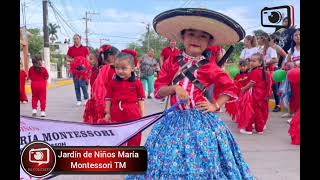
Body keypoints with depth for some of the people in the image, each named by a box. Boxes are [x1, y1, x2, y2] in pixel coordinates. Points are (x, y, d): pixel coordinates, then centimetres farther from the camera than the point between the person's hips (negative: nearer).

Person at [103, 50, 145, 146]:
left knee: (134, 140, 10)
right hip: (117, 115, 1)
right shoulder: (113, 82, -1)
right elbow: (108, 98, 4)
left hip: (133, 115, -1)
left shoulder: (137, 83, -4)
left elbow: (141, 99, 0)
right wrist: (107, 113, 2)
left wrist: (142, 115, 0)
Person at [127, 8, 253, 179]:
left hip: (201, 120, -2)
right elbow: (158, 91, 3)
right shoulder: (172, 62, 3)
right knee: (171, 160, 5)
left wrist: (216, 105, -3)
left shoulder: (210, 67, -3)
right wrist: (175, 88, -14)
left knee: (202, 163, 1)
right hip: (174, 119, 2)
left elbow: (230, 88, 6)